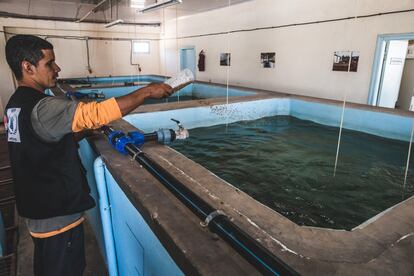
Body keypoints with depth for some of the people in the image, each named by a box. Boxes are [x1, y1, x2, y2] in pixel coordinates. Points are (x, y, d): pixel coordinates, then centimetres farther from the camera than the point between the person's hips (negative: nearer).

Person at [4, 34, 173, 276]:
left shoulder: (15, 104, 6)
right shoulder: (43, 107, -26)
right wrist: (147, 91, -27)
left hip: (36, 210, 9)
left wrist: (83, 131, 5)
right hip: (58, 214, -9)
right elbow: (98, 112, -33)